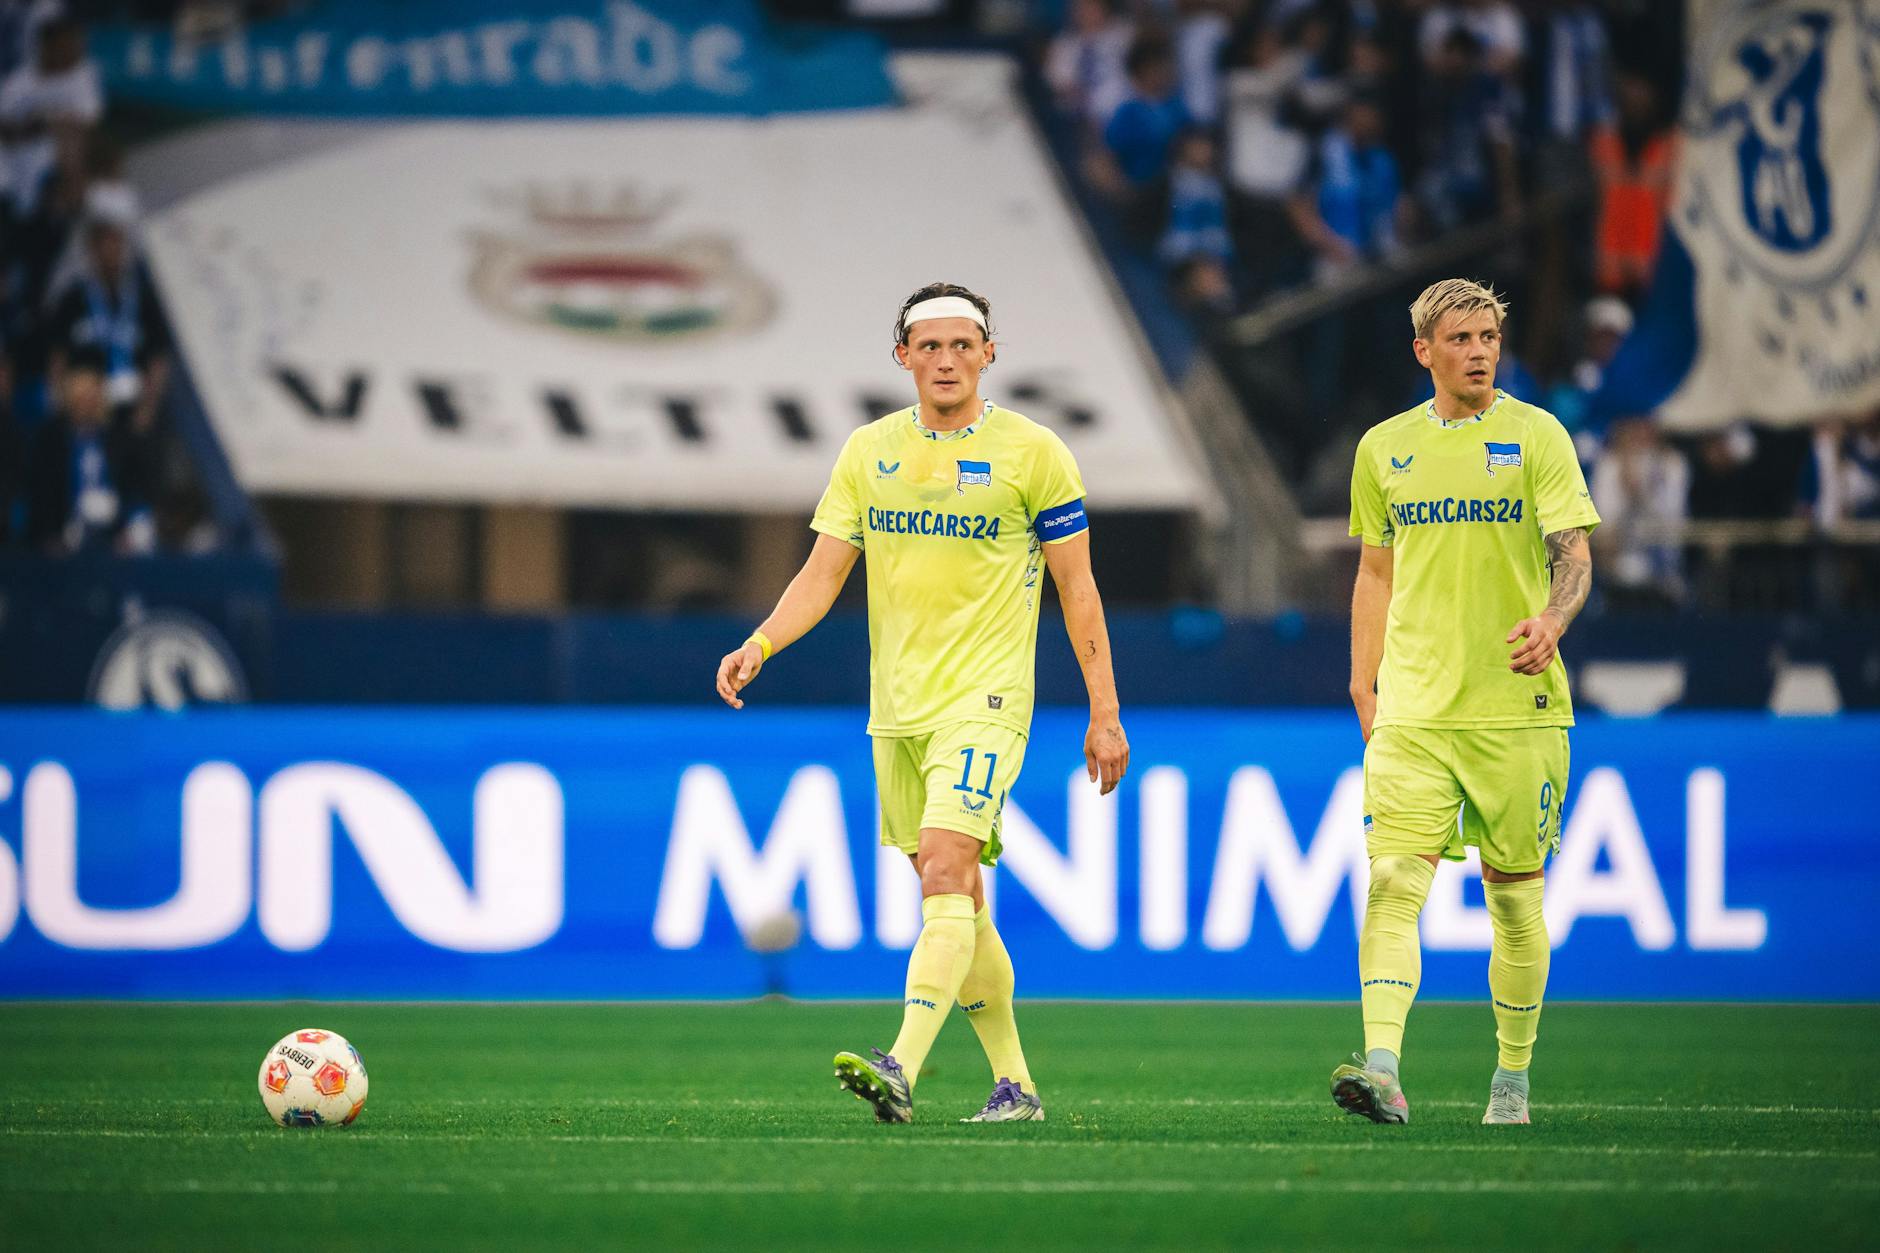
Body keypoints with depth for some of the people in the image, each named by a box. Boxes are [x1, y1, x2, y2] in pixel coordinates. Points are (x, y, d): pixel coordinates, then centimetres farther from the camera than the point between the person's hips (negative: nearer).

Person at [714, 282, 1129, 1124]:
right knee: (957, 899, 10)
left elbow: (1077, 588, 0)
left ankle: (901, 1070, -32)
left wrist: (1104, 713, -2)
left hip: (985, 700, -5)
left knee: (946, 873, -21)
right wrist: (761, 644, -11)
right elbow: (822, 573, 7)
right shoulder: (869, 450, 8)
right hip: (896, 706, 5)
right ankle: (1013, 1084, 19)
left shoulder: (1033, 453, -3)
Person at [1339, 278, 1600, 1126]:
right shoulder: (1384, 448, 10)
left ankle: (1512, 1078, 19)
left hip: (1518, 706, -1)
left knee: (1514, 892, 5)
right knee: (1393, 880, -14)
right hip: (1413, 709, 2)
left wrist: (1552, 619, -26)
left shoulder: (1535, 435, 1)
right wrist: (1364, 684, 16)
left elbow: (1574, 554, -6)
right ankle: (1383, 1070, -25)